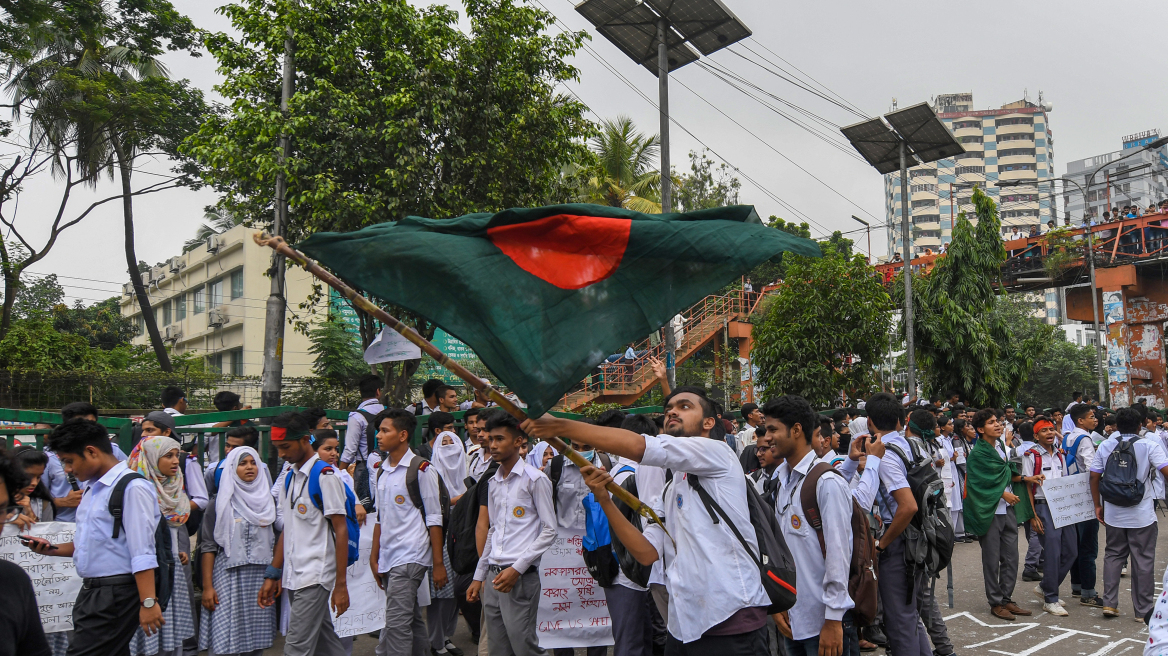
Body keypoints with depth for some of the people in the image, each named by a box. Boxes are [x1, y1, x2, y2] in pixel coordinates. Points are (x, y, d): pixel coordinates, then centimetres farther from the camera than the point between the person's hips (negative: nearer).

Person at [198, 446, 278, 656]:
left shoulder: (268, 501, 11)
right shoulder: (221, 503, 2)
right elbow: (208, 546, -1)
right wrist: (207, 587, -7)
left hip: (262, 577, 3)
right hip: (230, 577, -3)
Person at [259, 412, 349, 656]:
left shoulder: (325, 476, -10)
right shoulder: (289, 478, 14)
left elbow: (340, 530, -12)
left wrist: (340, 584, -15)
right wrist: (273, 575, 14)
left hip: (315, 576, -8)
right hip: (293, 578, 8)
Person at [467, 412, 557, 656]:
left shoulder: (535, 479, -7)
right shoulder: (493, 483, 14)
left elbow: (549, 531, -9)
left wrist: (517, 568, -14)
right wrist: (479, 577, 19)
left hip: (522, 577, -7)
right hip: (494, 577, 7)